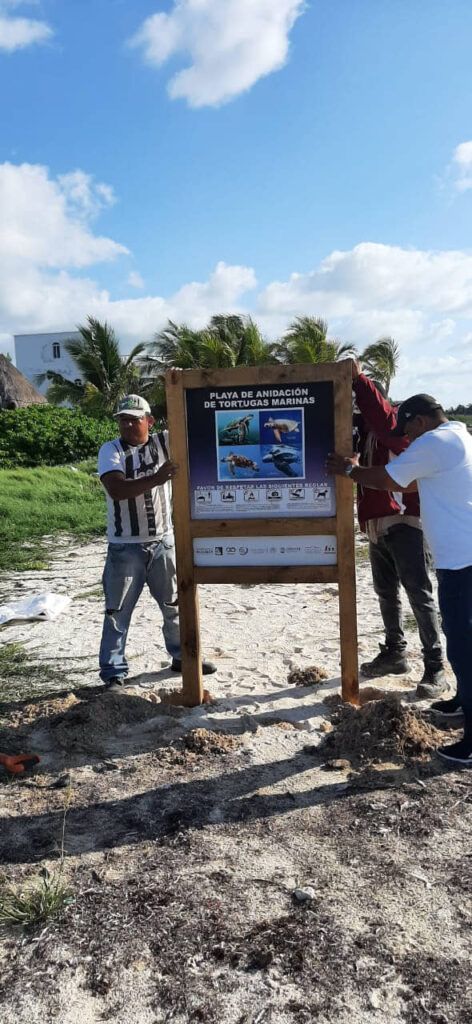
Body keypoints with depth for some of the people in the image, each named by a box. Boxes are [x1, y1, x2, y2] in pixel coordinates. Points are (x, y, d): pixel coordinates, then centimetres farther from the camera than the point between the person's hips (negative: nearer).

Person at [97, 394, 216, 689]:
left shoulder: (164, 442, 2)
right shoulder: (110, 450, -8)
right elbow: (116, 490, -22)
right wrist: (154, 479, -34)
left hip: (163, 542, 3)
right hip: (125, 547, -3)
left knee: (175, 604, 16)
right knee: (118, 611, 4)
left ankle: (183, 656, 35)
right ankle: (114, 672, 16)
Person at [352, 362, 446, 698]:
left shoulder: (397, 425, -10)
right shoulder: (366, 431, 16)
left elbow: (381, 417, -30)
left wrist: (359, 379, -28)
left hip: (402, 523, -9)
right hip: (377, 525, 9)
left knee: (419, 595, -8)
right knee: (386, 593, 16)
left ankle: (436, 668, -3)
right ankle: (395, 653, 30)